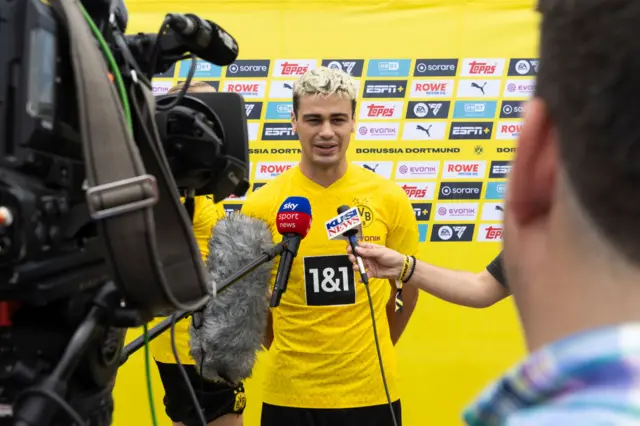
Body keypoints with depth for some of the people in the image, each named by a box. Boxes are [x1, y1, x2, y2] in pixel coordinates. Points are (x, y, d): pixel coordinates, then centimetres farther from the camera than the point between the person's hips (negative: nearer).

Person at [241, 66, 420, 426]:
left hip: (370, 390, 1)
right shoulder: (262, 205, -8)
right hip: (289, 393, 0)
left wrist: (372, 351, 10)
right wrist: (290, 353, 7)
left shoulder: (389, 198, -5)